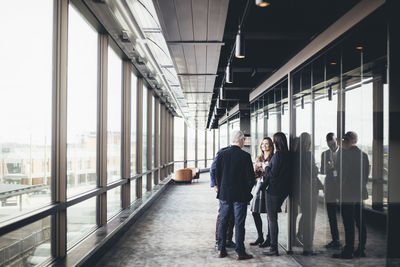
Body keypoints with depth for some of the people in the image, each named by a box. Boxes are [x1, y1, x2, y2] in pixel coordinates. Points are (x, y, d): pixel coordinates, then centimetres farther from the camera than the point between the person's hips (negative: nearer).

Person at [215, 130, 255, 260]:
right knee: (239, 224, 4)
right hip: (240, 195, -3)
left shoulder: (221, 154, -2)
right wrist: (247, 190, 9)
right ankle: (240, 252, 10)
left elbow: (217, 175, 2)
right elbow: (251, 178, -9)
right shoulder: (245, 156, -12)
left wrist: (220, 190, 13)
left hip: (224, 194, 3)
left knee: (222, 222, 13)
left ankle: (221, 249, 19)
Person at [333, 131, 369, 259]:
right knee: (360, 223, 12)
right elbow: (366, 174, 12)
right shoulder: (363, 155, 8)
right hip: (360, 193, 7)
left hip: (348, 195, -7)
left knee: (349, 224, -3)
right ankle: (361, 249, 19)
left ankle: (348, 251, 1)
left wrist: (340, 189, -3)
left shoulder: (345, 154, -13)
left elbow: (343, 174, -14)